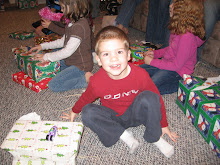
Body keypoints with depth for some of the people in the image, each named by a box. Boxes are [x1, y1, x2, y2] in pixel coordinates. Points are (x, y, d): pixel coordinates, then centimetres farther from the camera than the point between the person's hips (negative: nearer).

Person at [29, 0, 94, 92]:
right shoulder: (73, 22, 7)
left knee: (53, 85, -15)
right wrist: (43, 46, 12)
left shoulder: (80, 26, -26)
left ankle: (86, 79, -10)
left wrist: (46, 57, -16)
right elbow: (63, 41, 17)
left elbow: (68, 51, -26)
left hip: (81, 66, -10)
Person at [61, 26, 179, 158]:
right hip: (113, 118, 1)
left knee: (149, 97, -31)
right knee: (87, 112, -26)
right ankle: (124, 135, -18)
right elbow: (86, 98, 0)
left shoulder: (140, 75, -26)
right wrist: (75, 111, 18)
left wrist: (163, 125, 1)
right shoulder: (96, 82, -25)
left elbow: (157, 99, -10)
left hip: (135, 113, 0)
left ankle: (155, 138, -10)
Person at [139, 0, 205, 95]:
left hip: (177, 71, -8)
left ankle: (179, 85, -4)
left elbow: (176, 65, -24)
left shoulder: (187, 37, -29)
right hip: (167, 63, 8)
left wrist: (152, 62, -18)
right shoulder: (178, 28, -1)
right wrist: (155, 53, 5)